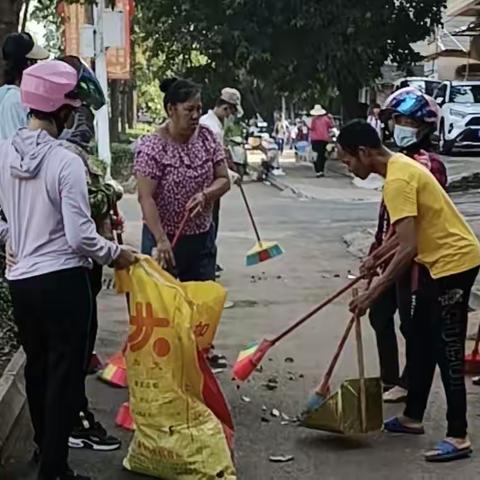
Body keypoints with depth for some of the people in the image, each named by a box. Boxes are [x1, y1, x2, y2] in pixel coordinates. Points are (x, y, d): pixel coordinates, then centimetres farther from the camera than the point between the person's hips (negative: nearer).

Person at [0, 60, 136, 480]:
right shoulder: (66, 161, -18)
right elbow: (80, 237, -19)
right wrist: (115, 254, -2)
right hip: (62, 280, -6)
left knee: (37, 368, 21)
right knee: (65, 372, 5)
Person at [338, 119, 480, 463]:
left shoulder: (397, 180, -23)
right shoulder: (399, 166, 9)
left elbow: (408, 248, -28)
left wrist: (373, 293, -25)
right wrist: (376, 257, 25)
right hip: (440, 261, 11)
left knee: (447, 351, -6)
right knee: (420, 342, 16)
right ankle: (413, 417, 27)